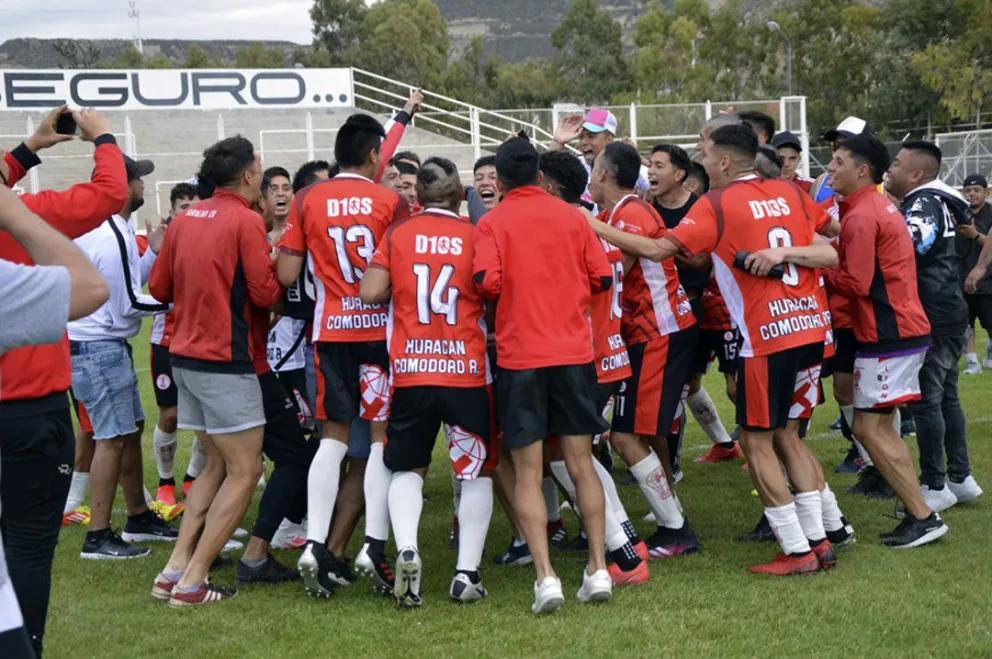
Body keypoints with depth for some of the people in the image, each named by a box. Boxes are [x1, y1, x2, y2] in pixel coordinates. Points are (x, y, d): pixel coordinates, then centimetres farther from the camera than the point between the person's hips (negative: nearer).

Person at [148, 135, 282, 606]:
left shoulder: (184, 219, 9)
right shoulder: (245, 220, -12)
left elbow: (160, 287, 14)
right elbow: (266, 292, -15)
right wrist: (282, 279, 5)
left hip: (186, 357, 8)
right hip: (225, 360, -8)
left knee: (217, 465, 18)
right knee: (244, 471, -1)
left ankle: (174, 570, 13)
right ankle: (192, 583, -4)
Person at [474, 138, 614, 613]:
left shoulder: (492, 223, -3)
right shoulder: (571, 216, 5)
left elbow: (487, 280, -16)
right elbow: (602, 278, 4)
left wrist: (517, 287, 7)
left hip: (520, 356, -2)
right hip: (574, 352, 2)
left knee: (527, 472, 3)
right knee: (581, 463, 11)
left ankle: (546, 578, -7)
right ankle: (598, 569, 9)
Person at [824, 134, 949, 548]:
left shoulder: (860, 217, -16)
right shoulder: (881, 207, 16)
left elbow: (856, 283, -19)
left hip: (887, 335, -10)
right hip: (903, 327, 10)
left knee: (868, 427, -7)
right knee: (879, 426, 15)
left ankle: (924, 518, -5)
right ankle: (916, 513, 16)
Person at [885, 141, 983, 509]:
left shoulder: (924, 203, -15)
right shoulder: (935, 201, 16)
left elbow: (911, 244, -33)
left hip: (933, 320, -10)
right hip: (949, 315, 10)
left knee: (926, 401, -6)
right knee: (947, 397, 16)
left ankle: (935, 487, -2)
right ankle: (960, 477, 23)